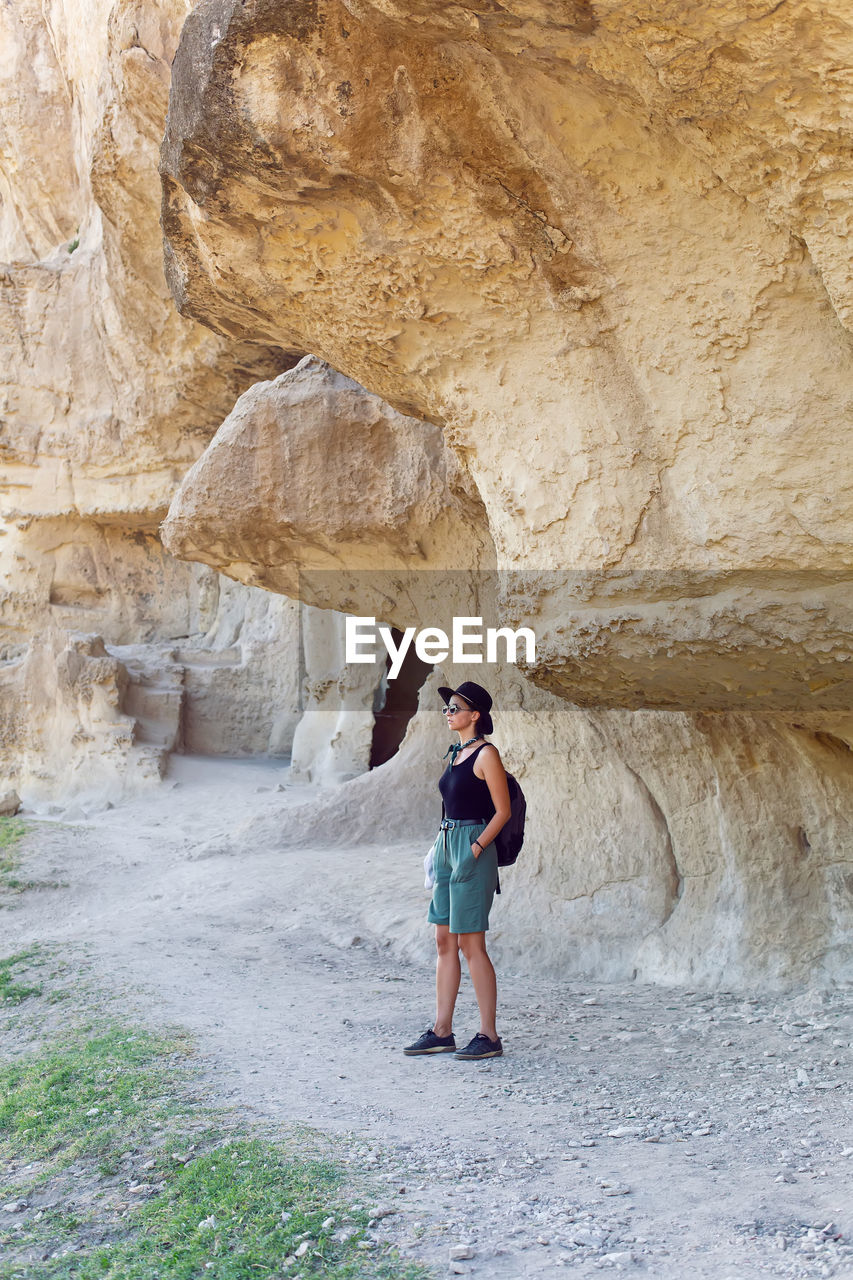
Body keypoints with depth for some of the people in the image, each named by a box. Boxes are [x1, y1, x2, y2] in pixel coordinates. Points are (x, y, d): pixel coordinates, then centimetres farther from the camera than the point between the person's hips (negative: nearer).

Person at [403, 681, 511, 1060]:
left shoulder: (486, 753, -10)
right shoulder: (456, 753, 15)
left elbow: (502, 810, -13)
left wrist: (475, 850, -20)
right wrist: (439, 852, 17)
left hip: (473, 848, -9)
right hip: (447, 844, 9)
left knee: (471, 943, -6)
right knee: (445, 943, 9)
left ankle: (489, 1036, 3)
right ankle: (441, 1032, 15)